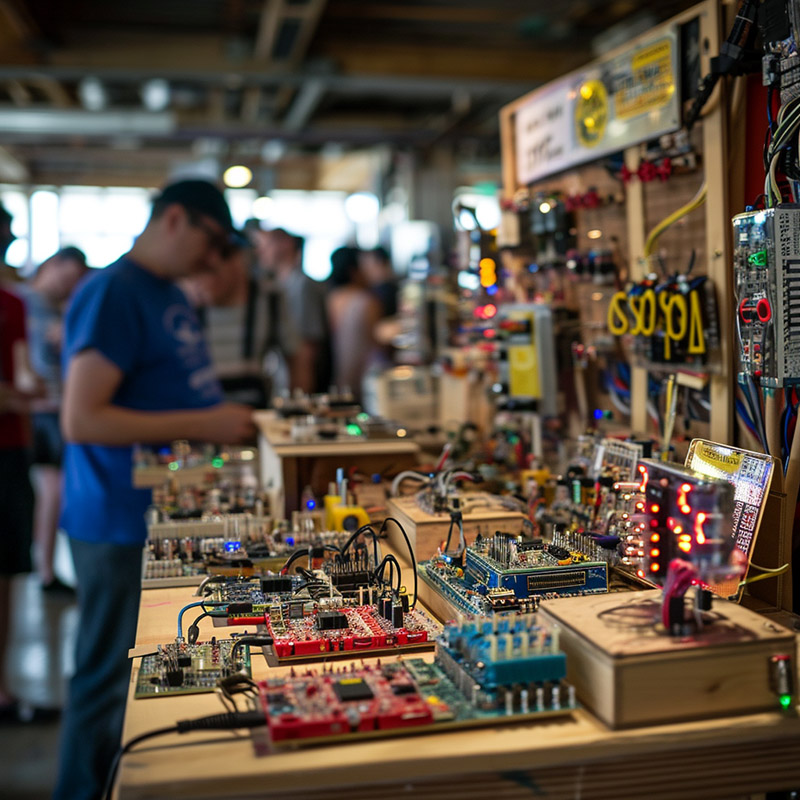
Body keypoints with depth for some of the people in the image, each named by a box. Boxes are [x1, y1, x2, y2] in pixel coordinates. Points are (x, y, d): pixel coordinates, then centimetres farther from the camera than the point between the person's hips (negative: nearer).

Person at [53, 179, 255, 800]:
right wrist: (203, 425, -22)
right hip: (124, 524, -9)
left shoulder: (170, 295, 13)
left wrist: (226, 417, 9)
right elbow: (82, 419, -23)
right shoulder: (113, 294, -16)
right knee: (113, 684, 5)